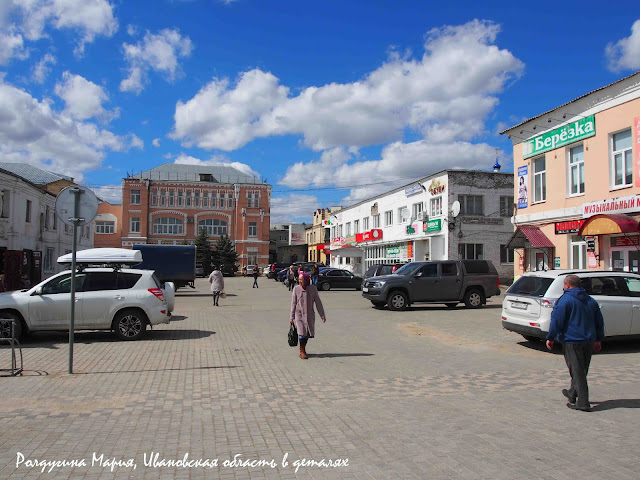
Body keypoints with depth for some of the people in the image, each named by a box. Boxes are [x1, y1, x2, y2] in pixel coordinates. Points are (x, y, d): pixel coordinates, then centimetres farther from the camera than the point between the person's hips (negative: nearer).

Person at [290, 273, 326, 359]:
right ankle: (302, 352, 6)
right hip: (299, 314, -2)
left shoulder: (313, 289, -7)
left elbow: (318, 302, -1)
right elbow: (293, 304, -3)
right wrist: (292, 317, -2)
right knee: (302, 333, -10)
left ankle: (303, 348, 31)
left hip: (310, 315, 2)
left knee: (308, 334, 8)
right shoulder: (296, 289, -9)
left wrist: (322, 315, -1)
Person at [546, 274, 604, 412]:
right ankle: (573, 393, 35)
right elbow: (599, 322, 18)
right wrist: (598, 339, 26)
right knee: (581, 371, 19)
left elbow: (556, 320, -15)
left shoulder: (565, 300, -10)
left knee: (577, 372, -5)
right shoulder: (591, 301, 13)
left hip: (572, 341, -7)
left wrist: (550, 338, -8)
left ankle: (583, 403, -6)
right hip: (589, 341, 8)